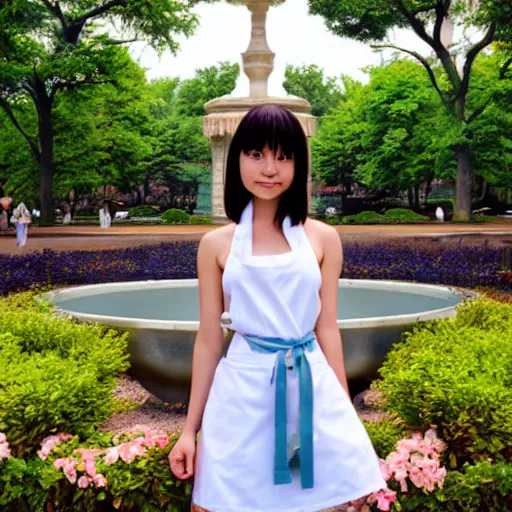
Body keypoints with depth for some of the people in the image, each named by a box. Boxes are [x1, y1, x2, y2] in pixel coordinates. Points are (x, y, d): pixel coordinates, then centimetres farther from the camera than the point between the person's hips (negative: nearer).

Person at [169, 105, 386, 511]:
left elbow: (327, 329, 6)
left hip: (312, 389, 1)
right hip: (243, 394, -1)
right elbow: (208, 339, 4)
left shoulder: (323, 238, 3)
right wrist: (190, 429, 6)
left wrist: (346, 417, 9)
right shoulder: (216, 244, 1)